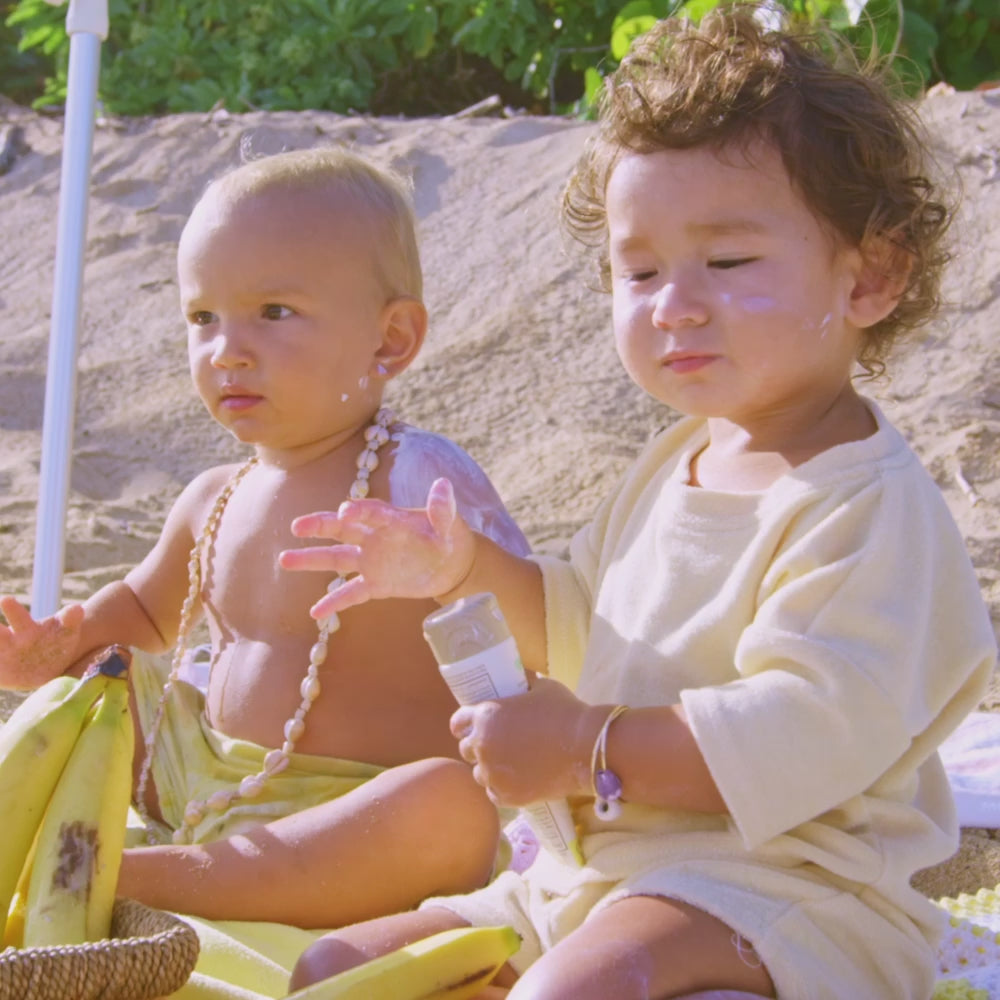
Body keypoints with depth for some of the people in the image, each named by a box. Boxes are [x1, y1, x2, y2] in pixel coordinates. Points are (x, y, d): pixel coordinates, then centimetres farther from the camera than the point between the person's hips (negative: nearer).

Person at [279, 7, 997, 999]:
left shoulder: (864, 505, -18)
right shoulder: (675, 464, 13)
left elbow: (816, 733, -28)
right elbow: (587, 629, 26)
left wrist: (588, 750, -23)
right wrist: (472, 569, 7)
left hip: (775, 887, -9)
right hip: (594, 874, 9)